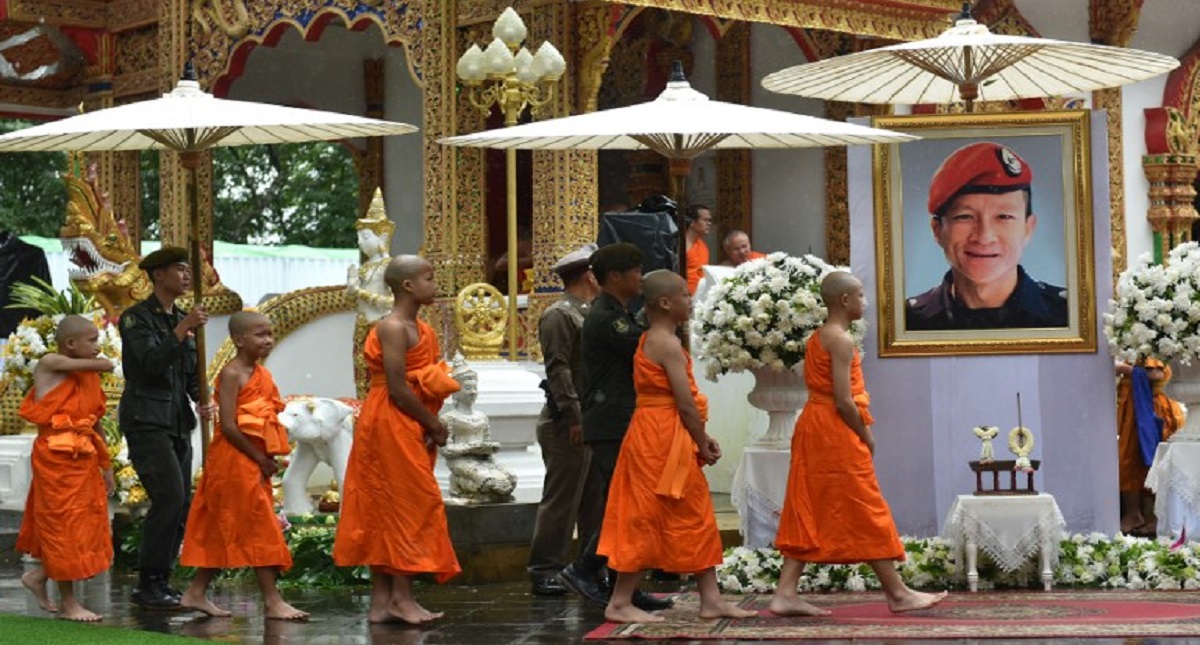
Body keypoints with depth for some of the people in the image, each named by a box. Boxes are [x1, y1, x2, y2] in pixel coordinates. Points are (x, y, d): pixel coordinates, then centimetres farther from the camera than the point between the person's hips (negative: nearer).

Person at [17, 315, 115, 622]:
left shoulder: (90, 377, 13)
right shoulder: (49, 364, -9)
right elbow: (100, 364, -17)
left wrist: (105, 464, 18)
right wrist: (103, 364, 6)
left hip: (85, 458, 8)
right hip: (56, 457, -8)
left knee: (89, 526, 10)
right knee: (64, 527, 0)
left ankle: (39, 575, 26)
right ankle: (68, 603, 8)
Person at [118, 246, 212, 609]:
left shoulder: (182, 319, 16)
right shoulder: (137, 317, -6)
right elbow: (152, 362, -19)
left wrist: (202, 401, -2)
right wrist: (183, 329, -23)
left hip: (178, 421, 8)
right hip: (146, 419, -8)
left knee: (181, 503, 4)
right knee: (170, 496, -17)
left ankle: (159, 583, 12)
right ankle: (149, 584, -10)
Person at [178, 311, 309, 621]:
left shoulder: (262, 374, 13)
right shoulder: (232, 374, -13)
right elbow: (228, 426, -20)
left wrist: (267, 459, 2)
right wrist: (260, 459, -15)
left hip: (255, 462, 8)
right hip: (234, 460, -8)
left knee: (223, 532, 12)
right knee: (260, 529, -8)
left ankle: (196, 593, 19)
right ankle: (273, 601, -6)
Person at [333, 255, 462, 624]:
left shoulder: (419, 329, 14)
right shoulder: (393, 328, -14)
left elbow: (427, 380, 12)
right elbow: (398, 389, -19)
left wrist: (431, 425, -5)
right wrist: (434, 425, -11)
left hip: (410, 429, 9)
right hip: (390, 427, -9)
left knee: (386, 511, 8)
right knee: (405, 507, -7)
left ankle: (382, 601, 10)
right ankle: (401, 598, -4)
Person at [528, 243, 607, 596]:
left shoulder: (586, 314, 19)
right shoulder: (559, 315, -11)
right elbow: (558, 369, -18)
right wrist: (574, 415, -21)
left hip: (591, 421, 10)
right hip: (568, 424, -10)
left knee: (596, 498, 12)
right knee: (561, 499, -6)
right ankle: (545, 571, -1)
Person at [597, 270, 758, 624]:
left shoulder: (650, 341, 15)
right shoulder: (669, 344, -16)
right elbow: (686, 403, -18)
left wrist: (701, 438, 9)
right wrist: (702, 442, -6)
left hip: (656, 435, 10)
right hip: (662, 439, -10)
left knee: (697, 518, 12)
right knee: (647, 519, -4)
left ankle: (711, 599, 14)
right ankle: (620, 603, 1)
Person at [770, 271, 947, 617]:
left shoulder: (817, 338, 13)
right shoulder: (842, 340, -15)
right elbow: (844, 401, -21)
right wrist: (866, 436, -9)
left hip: (813, 430, 9)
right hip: (838, 435, -9)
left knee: (808, 516, 8)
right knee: (866, 515, -1)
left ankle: (785, 594, 3)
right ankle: (898, 594, 6)